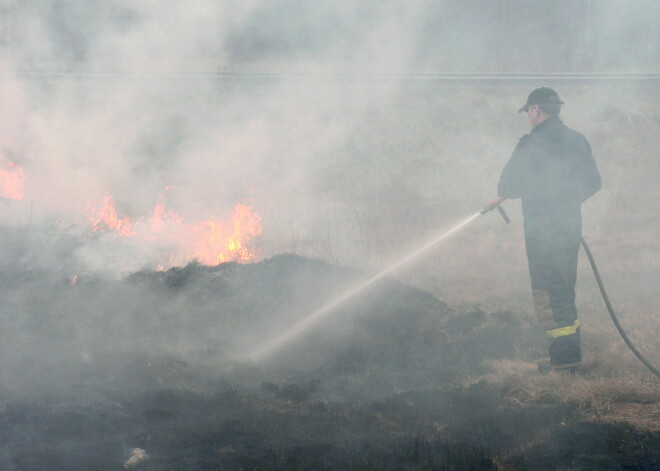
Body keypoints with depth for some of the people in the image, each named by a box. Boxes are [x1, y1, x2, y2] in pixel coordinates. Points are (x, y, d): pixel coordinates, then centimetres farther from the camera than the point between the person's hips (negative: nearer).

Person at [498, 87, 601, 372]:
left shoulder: (531, 144, -13)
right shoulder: (578, 141, 7)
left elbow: (507, 187, -11)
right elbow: (593, 183, 14)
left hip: (541, 230, -7)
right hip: (571, 228, 7)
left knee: (546, 292, -3)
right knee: (566, 291, 16)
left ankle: (564, 356, -7)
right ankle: (571, 353, 19)